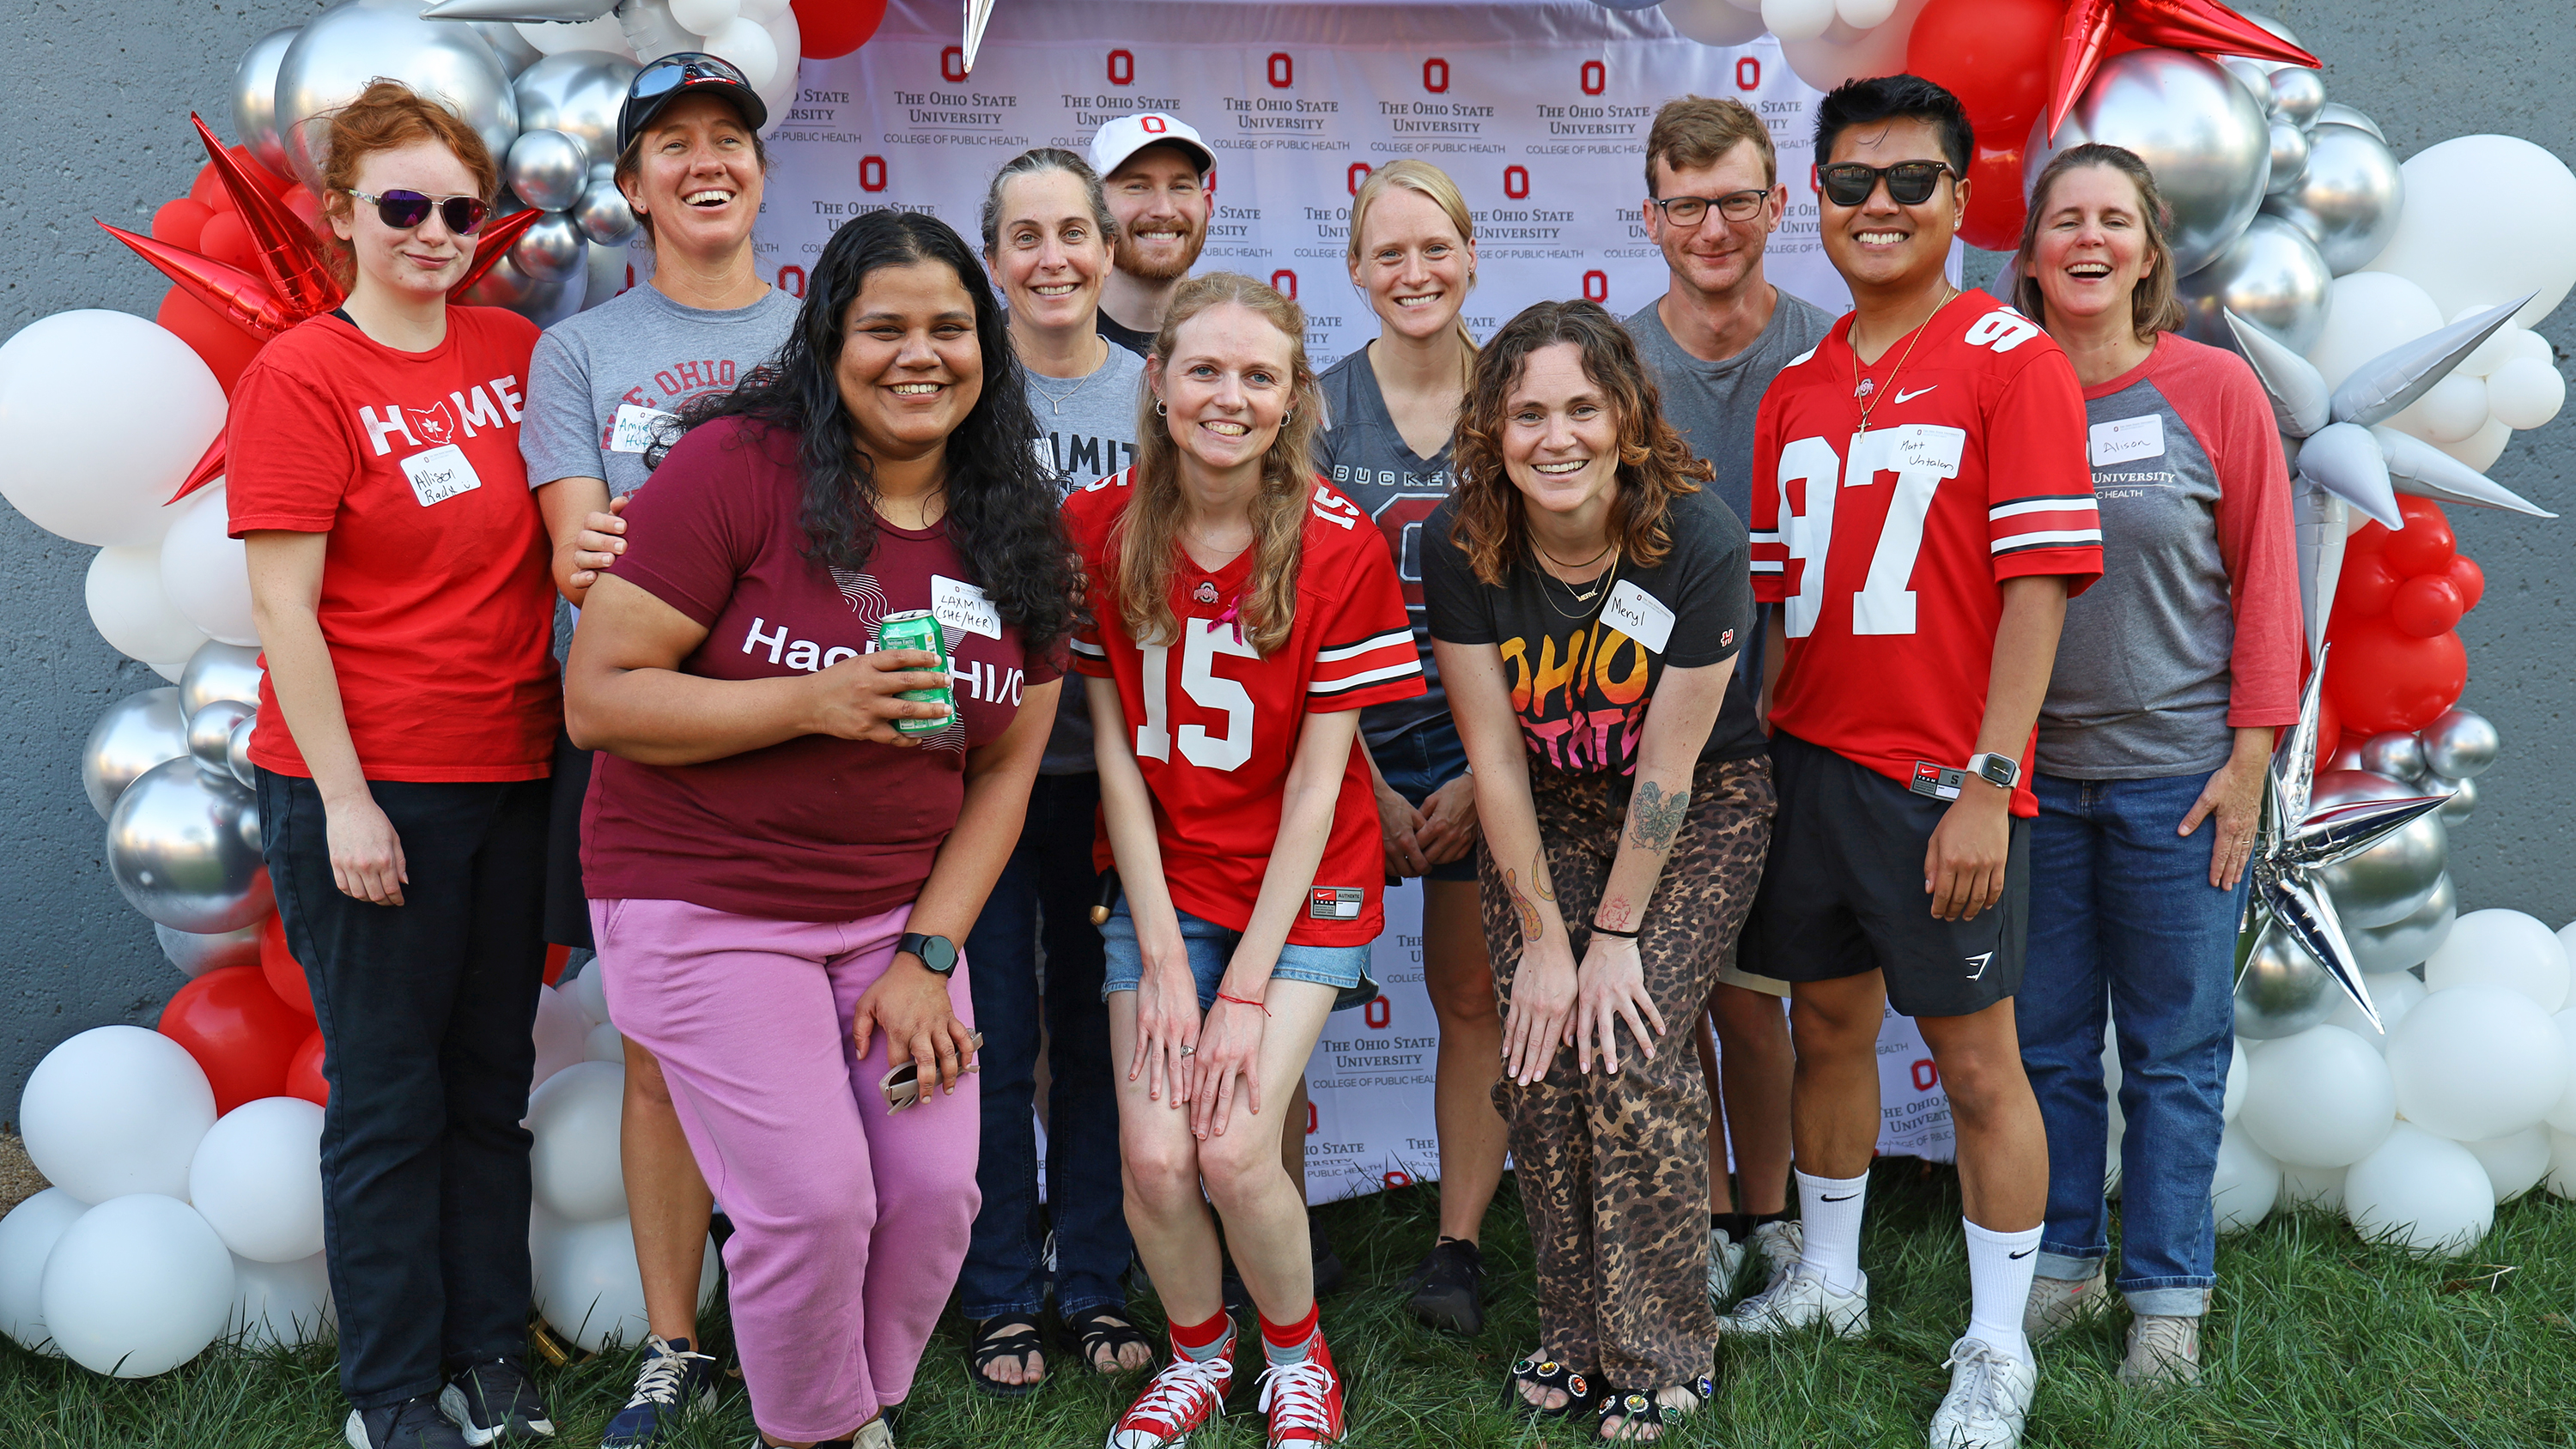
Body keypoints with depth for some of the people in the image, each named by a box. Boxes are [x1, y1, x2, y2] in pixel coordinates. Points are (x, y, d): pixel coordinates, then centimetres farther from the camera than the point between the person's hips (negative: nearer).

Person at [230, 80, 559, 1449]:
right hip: (368, 788, -5)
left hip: (511, 774, 5)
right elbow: (283, 609, -11)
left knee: (493, 1082, 13)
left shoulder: (515, 351, 7)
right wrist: (345, 799, -14)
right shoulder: (299, 376, -8)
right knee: (388, 1093, 5)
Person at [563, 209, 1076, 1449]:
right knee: (814, 1201, -7)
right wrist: (812, 704, -25)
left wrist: (928, 955, -3)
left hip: (899, 912, 5)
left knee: (935, 1189, 1)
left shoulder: (1015, 532, 2)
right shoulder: (735, 470, -14)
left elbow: (1005, 768, 6)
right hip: (707, 907, -5)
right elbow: (597, 698, -16)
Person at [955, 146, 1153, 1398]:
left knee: (1100, 1023, 10)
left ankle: (1095, 1284, 24)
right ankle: (1000, 1297, 19)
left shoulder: (1151, 392, 5)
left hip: (1110, 755, 2)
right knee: (996, 1032, 4)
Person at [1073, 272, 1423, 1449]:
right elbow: (1114, 750, -5)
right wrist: (1165, 963, -9)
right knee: (1152, 1156, -8)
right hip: (1163, 877, 2)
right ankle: (1198, 1352, 24)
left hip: (1304, 886, -2)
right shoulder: (1100, 527, -8)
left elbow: (1314, 782, -13)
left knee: (1234, 1152, -14)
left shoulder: (1340, 546, -15)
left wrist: (1247, 988, -14)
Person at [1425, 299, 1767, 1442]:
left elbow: (1668, 762, -18)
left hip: (1700, 807, -3)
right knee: (1537, 1064, -8)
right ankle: (1574, 1338, 12)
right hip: (1545, 809, 3)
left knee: (1628, 1052, -15)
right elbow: (1494, 752, -11)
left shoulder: (1698, 537, -23)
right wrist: (1540, 933, -11)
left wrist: (1617, 935, -15)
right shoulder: (1459, 547, -16)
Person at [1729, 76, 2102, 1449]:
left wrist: (1987, 784, -18)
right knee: (1827, 1026, 18)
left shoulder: (2011, 360, -7)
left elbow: (2039, 584, -13)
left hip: (1943, 781, -6)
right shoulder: (1796, 390, 11)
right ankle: (1828, 1278, 36)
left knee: (1976, 1060, 4)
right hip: (1805, 760, 6)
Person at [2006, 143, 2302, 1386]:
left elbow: (2266, 581, 0)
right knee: (2046, 1042, 10)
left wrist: (2250, 756, -5)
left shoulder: (2214, 388, -2)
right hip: (2032, 775, 2)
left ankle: (2168, 1294, 20)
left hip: (2174, 776, -2)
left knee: (2174, 1052, 6)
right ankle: (2059, 1263, 26)